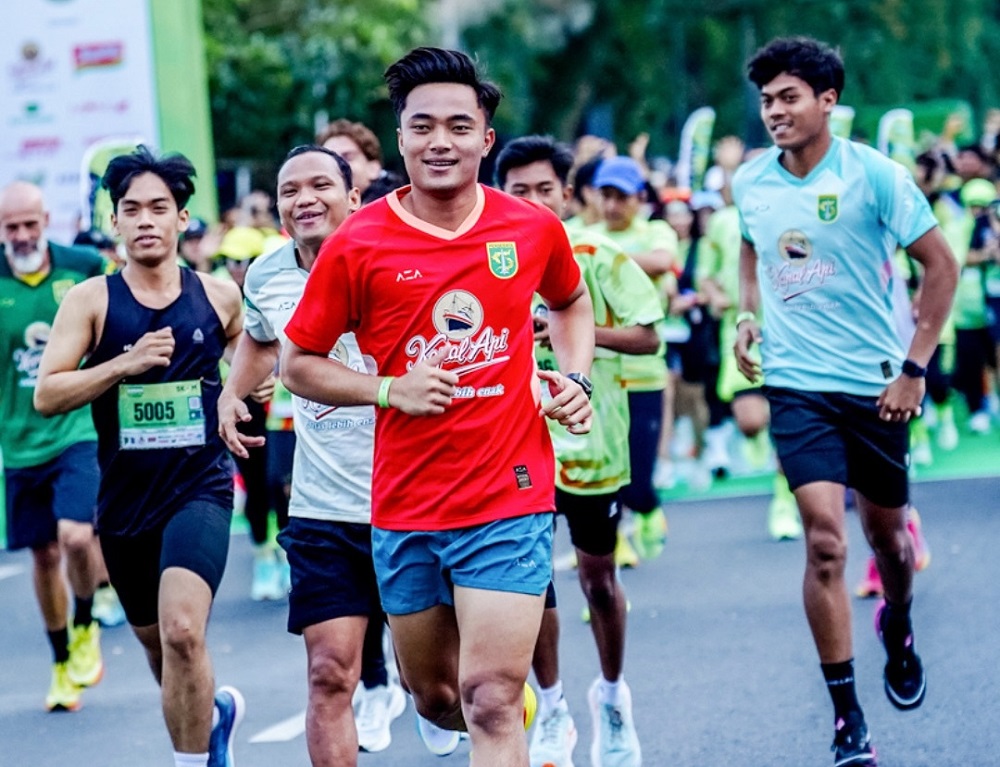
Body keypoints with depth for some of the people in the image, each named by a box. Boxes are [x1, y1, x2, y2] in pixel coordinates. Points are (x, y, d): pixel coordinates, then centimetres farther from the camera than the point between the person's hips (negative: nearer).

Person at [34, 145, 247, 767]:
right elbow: (47, 395, -12)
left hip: (201, 489, -2)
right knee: (160, 648, 18)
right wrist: (125, 363, -21)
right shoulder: (91, 301, -3)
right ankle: (216, 710, 47)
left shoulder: (219, 297, 1)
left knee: (182, 631, -23)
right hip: (125, 499, 2)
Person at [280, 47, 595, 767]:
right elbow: (298, 363, 2)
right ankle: (519, 709, 48)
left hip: (510, 498, -2)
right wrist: (388, 390, -13)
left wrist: (575, 378, 4)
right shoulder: (357, 245, -6)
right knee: (435, 697, 17)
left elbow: (571, 302, 22)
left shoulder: (535, 229, -1)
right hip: (406, 509, 2)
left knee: (489, 701, -12)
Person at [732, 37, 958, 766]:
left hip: (875, 383, -1)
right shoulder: (749, 183, -1)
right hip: (796, 384, 1)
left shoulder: (875, 176, -12)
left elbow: (942, 265, -7)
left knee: (887, 531, 15)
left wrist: (915, 367, -11)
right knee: (825, 541, -12)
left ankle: (899, 626, 51)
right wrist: (748, 315, 1)